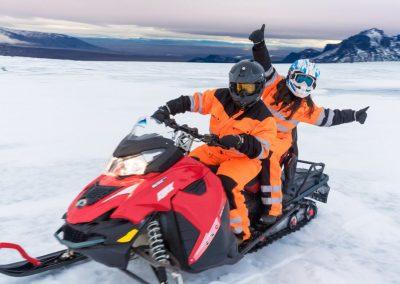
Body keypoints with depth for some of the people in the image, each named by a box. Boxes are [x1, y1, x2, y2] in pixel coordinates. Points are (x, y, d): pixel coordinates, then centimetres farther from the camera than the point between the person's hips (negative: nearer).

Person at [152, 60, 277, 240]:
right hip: (216, 150, 6)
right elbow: (192, 101, 5)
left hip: (245, 159, -5)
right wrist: (166, 109, -6)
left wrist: (240, 142, -41)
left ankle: (240, 232, -16)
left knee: (227, 184, -31)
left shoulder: (263, 117, -13)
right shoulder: (220, 97, -1)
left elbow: (262, 150, -22)